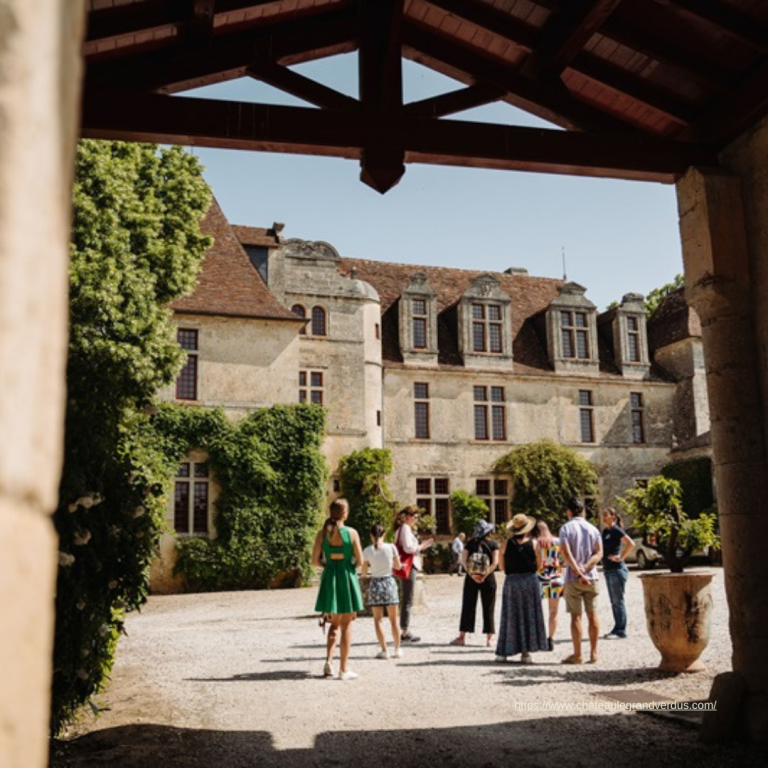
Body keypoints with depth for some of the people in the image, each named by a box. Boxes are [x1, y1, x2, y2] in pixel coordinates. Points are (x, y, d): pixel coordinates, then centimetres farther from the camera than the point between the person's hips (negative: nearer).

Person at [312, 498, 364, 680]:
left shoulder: (322, 533, -2)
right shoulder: (351, 533, -9)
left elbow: (315, 561, -2)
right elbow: (360, 560, -6)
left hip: (329, 577, 3)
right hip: (347, 576, -3)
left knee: (335, 623, 19)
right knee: (346, 625, 7)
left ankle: (328, 660, 4)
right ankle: (344, 669, 8)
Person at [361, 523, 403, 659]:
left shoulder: (367, 551, -7)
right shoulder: (391, 547, -6)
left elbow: (364, 573, 0)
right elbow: (398, 566, 6)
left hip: (375, 583, -1)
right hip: (389, 582, 1)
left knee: (377, 619, 6)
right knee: (394, 619, 12)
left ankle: (384, 650, 1)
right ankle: (397, 649, 15)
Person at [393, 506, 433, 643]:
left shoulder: (402, 528, 19)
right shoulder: (405, 528, -11)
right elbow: (407, 548, -20)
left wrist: (420, 546, 13)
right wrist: (421, 547, -6)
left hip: (409, 566, 10)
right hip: (408, 567, -10)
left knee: (406, 600, 13)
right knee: (407, 600, -8)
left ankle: (405, 631, 17)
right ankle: (405, 632, -6)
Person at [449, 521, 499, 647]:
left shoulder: (470, 543, 3)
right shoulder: (493, 544, -2)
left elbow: (463, 560, -6)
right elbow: (495, 562, -13)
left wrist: (472, 574, -11)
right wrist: (485, 575, -15)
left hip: (471, 578, 2)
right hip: (488, 578, -1)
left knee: (468, 607, 7)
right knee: (488, 608, 6)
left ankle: (462, 637, 8)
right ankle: (489, 638, 7)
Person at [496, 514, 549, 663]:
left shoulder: (507, 544, -4)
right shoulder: (533, 543, -6)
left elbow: (502, 566, 2)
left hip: (511, 581, 1)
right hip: (530, 580, -1)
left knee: (510, 617, 9)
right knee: (529, 617, 7)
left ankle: (503, 652, 10)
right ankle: (526, 652, 6)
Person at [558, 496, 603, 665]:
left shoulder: (566, 528, -5)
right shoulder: (593, 529, 7)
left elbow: (566, 553, -17)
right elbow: (599, 553, -3)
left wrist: (578, 573, -19)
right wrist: (585, 568, -12)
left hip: (573, 578, -3)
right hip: (591, 577, 3)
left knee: (575, 616, 1)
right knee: (592, 615, 9)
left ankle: (577, 654, 4)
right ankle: (593, 653, 11)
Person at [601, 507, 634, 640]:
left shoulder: (616, 530, -11)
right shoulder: (605, 531, 13)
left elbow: (631, 544, -22)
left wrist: (621, 557, -17)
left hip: (617, 570, -9)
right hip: (608, 570, 9)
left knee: (618, 601, -4)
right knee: (613, 602, 13)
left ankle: (621, 631, 1)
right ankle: (617, 629, 20)